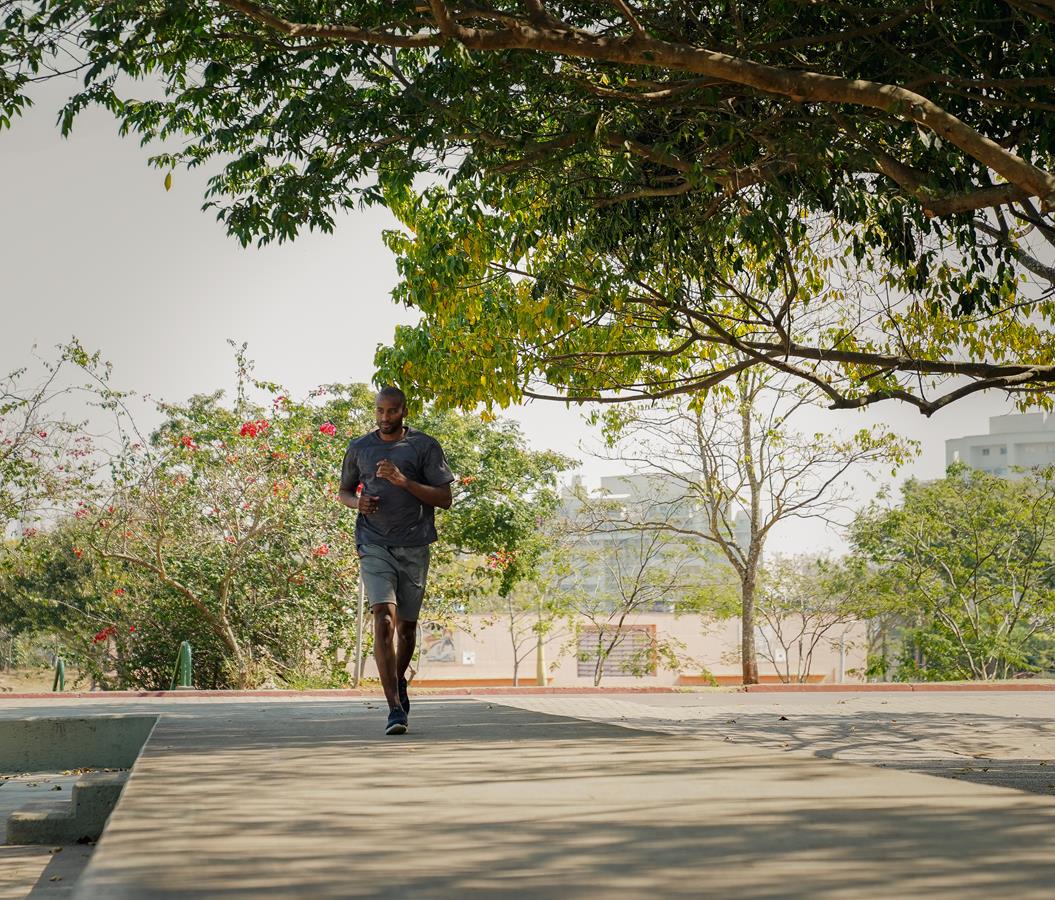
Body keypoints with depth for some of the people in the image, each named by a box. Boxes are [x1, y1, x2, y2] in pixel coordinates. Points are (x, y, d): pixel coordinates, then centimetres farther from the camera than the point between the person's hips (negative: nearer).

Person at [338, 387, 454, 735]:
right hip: (374, 545, 0)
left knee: (406, 624, 11)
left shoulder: (425, 446, 3)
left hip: (414, 547, 0)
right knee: (383, 618, -17)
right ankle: (395, 707, -21)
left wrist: (403, 481, -15)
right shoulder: (358, 448, 9)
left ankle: (400, 682, 40)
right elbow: (344, 491, 23)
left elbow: (444, 498, -2)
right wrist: (357, 502, -2)